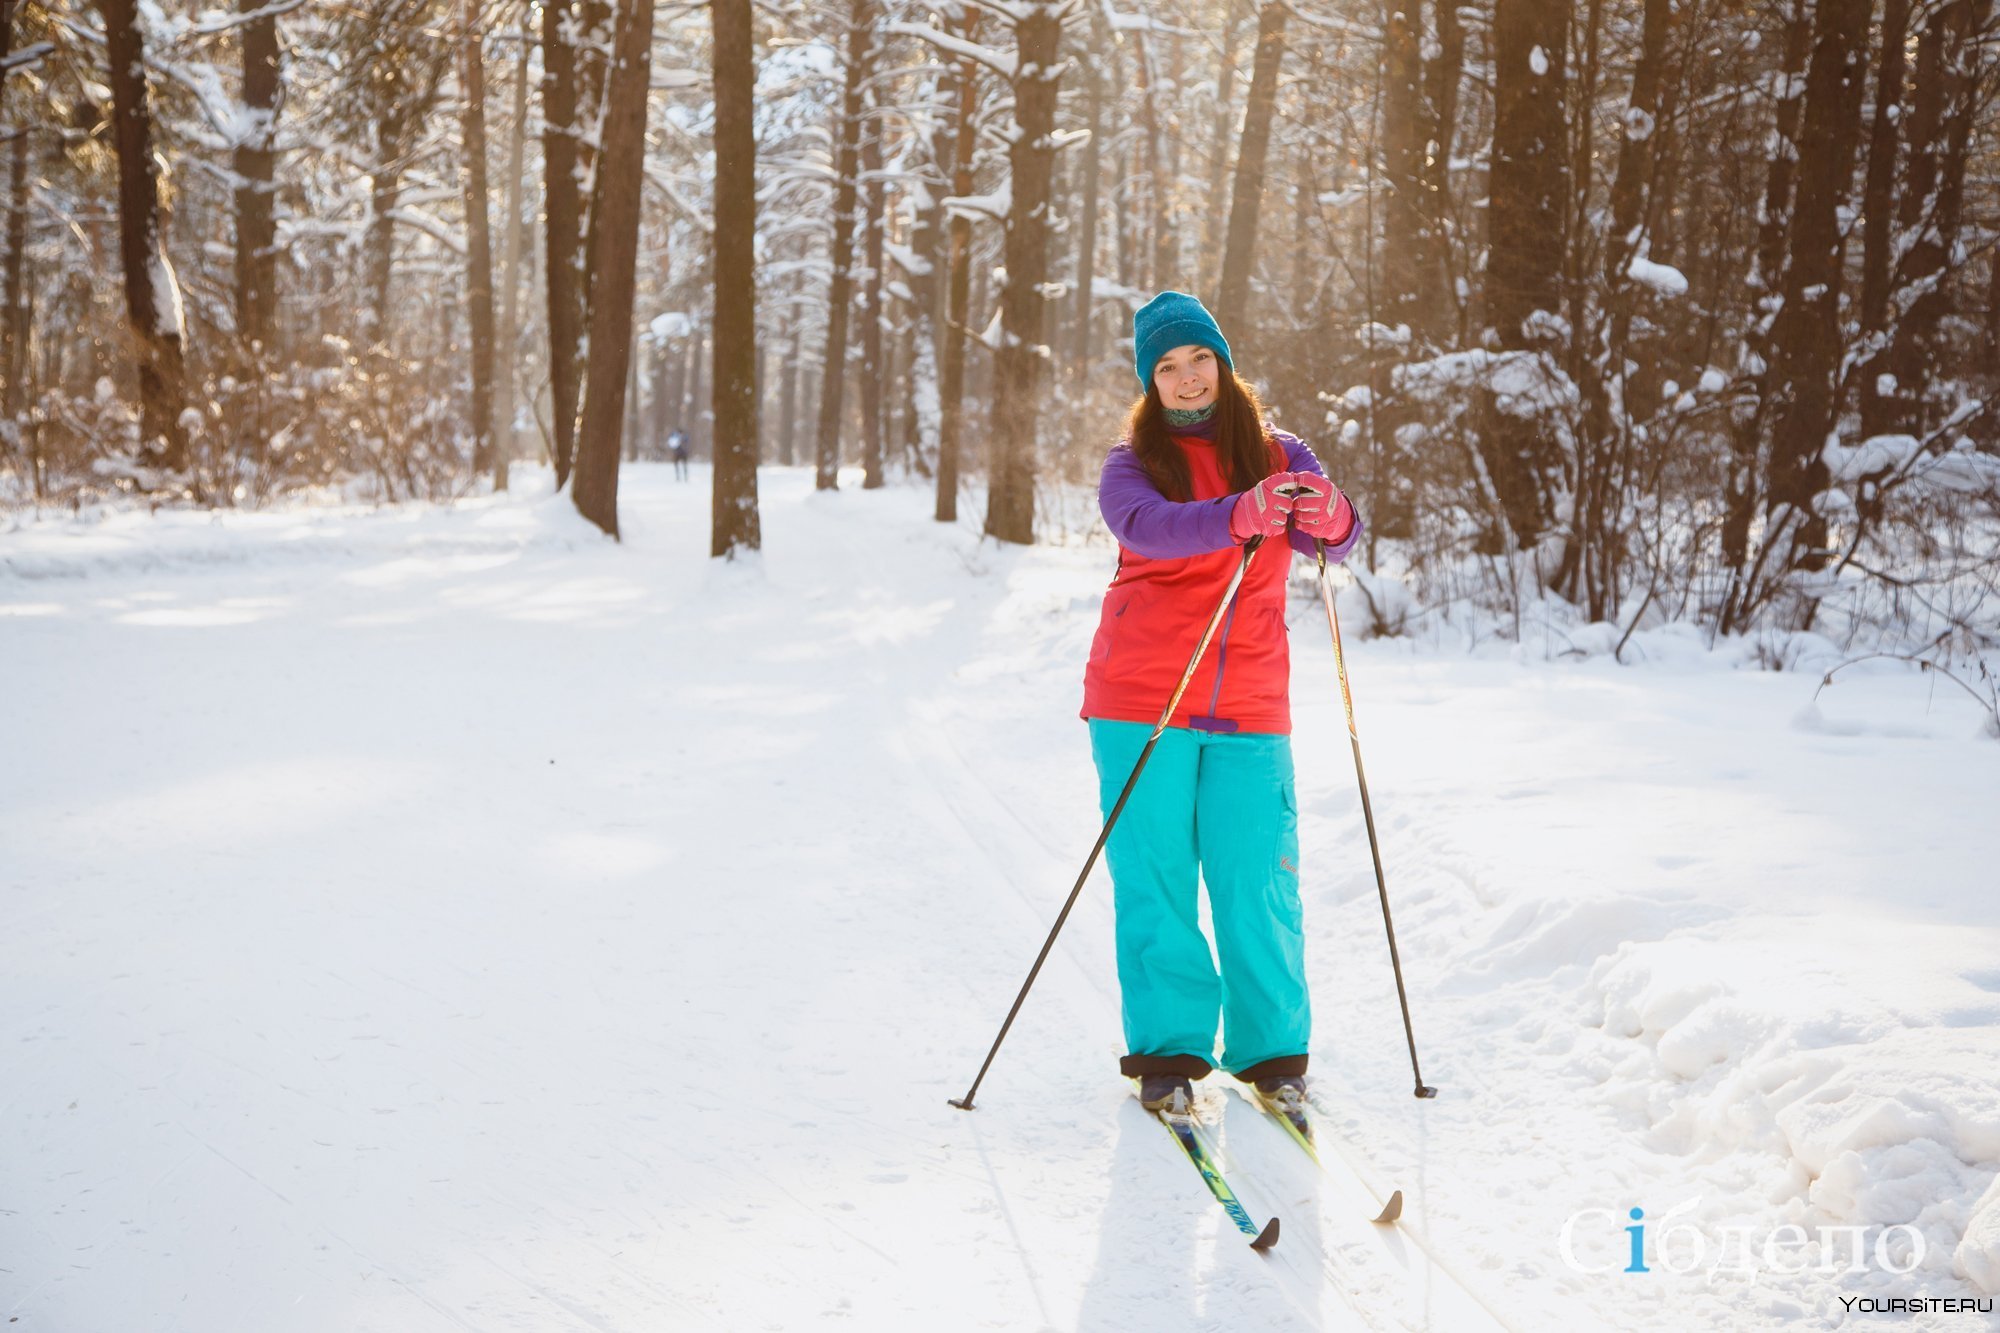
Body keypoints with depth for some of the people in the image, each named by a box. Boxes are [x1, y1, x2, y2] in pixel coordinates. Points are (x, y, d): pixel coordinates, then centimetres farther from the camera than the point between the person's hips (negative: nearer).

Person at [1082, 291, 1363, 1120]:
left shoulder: (1277, 455, 10)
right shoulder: (1132, 464, 4)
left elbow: (1335, 540, -7)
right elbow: (1147, 528, -20)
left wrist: (1329, 516, -32)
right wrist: (1239, 515, -38)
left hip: (1249, 708, 1)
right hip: (1141, 706, -1)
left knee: (1258, 882, -2)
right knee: (1155, 881, -1)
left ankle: (1274, 1052, 10)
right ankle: (1168, 1051, 8)